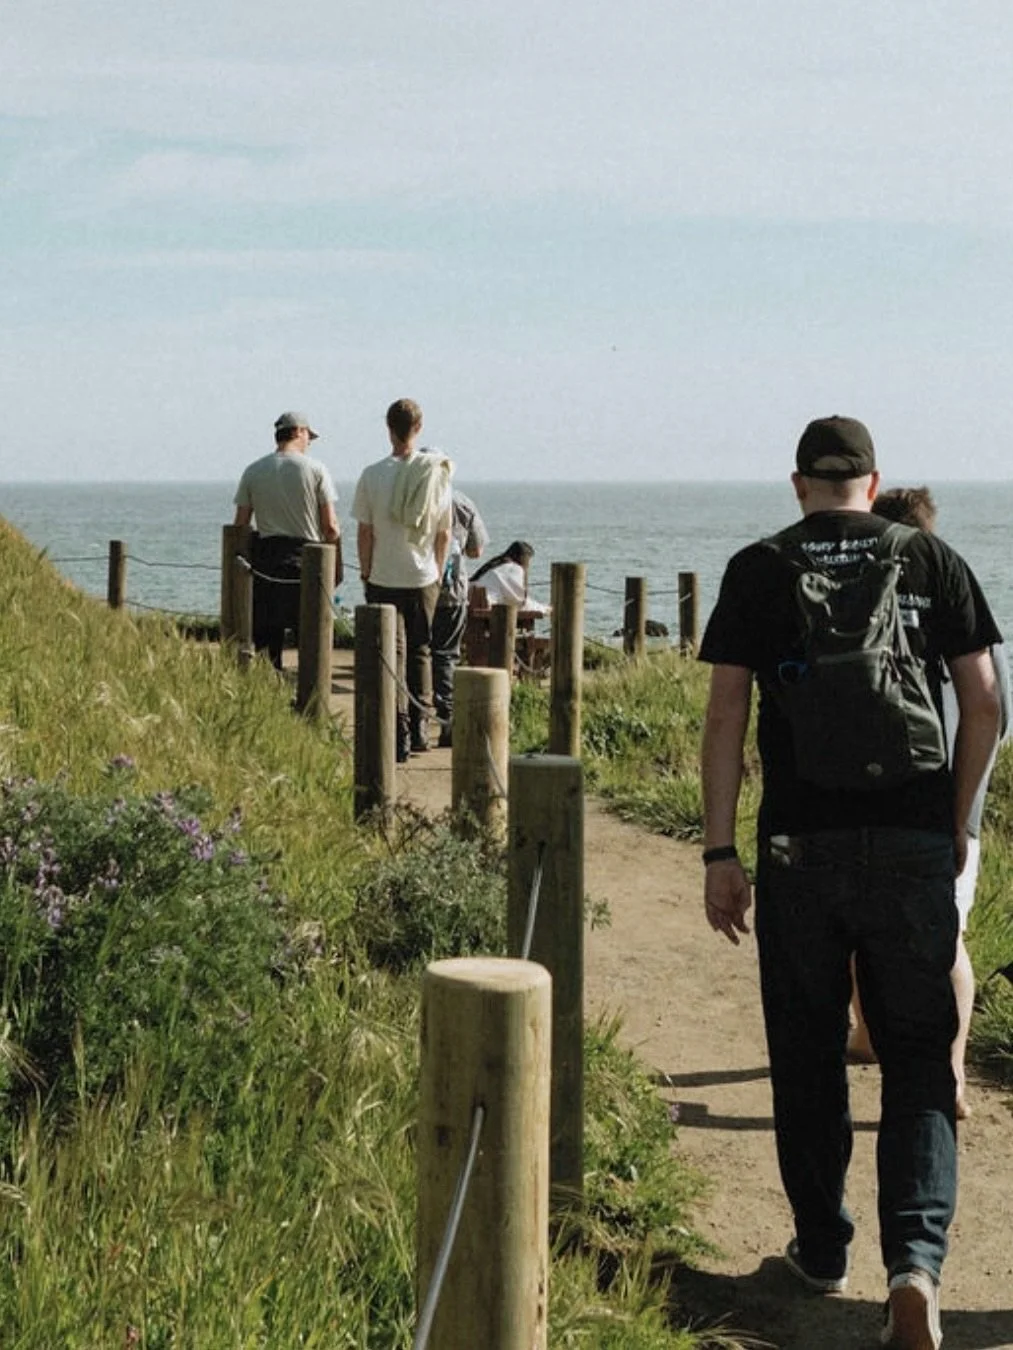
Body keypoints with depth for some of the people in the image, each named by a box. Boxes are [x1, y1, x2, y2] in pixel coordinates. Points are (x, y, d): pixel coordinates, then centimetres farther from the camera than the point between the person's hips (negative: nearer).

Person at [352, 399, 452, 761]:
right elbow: (444, 532, 2)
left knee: (393, 654, 0)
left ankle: (399, 735, -5)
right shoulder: (437, 472, -3)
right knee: (420, 651, 16)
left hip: (383, 578, -2)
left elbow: (365, 532, -5)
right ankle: (419, 728, 19)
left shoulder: (373, 475, -8)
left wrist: (365, 572, 8)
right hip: (423, 578, 2)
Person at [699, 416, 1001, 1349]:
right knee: (918, 1062, 7)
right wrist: (957, 823, 13)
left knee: (807, 1059, 13)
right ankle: (915, 1260, -9)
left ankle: (821, 1250, 24)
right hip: (915, 845, 0)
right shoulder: (932, 561, 5)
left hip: (799, 844, 0)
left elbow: (725, 716, -2)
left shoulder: (758, 571, 2)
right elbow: (984, 704, 3)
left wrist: (719, 852, 0)